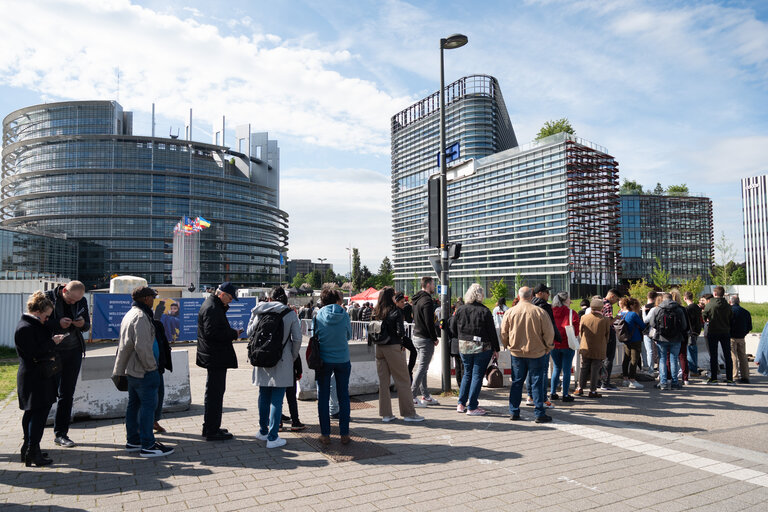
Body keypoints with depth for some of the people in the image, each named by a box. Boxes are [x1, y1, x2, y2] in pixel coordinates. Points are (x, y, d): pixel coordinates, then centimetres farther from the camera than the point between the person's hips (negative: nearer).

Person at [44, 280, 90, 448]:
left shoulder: (82, 301, 3)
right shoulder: (48, 298, -8)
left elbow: (87, 327, 10)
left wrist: (83, 324, -13)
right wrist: (58, 323, -26)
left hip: (74, 351, 3)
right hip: (53, 351, -3)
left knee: (67, 394, 7)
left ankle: (61, 433, 15)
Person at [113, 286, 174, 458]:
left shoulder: (130, 314, 17)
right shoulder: (141, 317, -17)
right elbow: (142, 346, -24)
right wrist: (151, 366, -16)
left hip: (132, 369, 11)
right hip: (143, 370, -11)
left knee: (134, 404, 16)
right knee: (148, 405, -7)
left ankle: (132, 440, 26)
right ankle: (148, 445, -4)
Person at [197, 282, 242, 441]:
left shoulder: (215, 306, 17)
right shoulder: (211, 308, -17)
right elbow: (212, 333, -25)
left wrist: (232, 333, 5)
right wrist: (234, 334, -15)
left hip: (215, 358, 11)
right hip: (216, 358, -11)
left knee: (214, 392, 18)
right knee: (215, 393, -5)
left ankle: (210, 427, 28)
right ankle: (212, 431, 2)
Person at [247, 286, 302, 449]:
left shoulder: (259, 311, 1)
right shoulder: (290, 314, -5)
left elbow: (249, 332, 9)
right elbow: (297, 339, -6)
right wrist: (293, 357, 7)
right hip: (281, 362, -3)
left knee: (263, 396, 17)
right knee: (277, 400, 1)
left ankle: (263, 431, 30)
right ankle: (272, 437, 2)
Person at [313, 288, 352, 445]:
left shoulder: (319, 315, -8)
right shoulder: (344, 315, -7)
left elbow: (314, 336, 1)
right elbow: (349, 336, 5)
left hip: (323, 360, 0)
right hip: (343, 360, 1)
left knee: (323, 397, 9)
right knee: (343, 397, 10)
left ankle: (325, 434, 11)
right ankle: (344, 434, 14)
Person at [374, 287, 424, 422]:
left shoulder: (377, 312, 6)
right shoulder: (395, 311, -10)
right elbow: (400, 331, -16)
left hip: (379, 348, 6)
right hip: (393, 348, -6)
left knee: (383, 381, 10)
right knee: (402, 381, 3)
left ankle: (385, 414, 15)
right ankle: (408, 413, 9)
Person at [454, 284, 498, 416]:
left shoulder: (460, 310, 1)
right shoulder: (484, 311, -11)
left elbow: (455, 329, 8)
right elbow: (492, 332, -7)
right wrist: (496, 349, 1)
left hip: (464, 347, 5)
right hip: (482, 348, -4)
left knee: (467, 374, 17)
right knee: (477, 376, 2)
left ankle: (461, 404, 17)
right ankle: (472, 407, 5)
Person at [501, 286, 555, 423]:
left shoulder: (509, 312, -5)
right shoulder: (540, 312, -12)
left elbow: (504, 333, 3)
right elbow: (549, 333, -7)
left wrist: (508, 346, 20)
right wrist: (548, 347, 9)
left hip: (516, 353, 2)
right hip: (537, 353, -2)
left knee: (517, 382, 12)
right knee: (536, 383, 6)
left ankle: (513, 412, 16)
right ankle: (539, 414, 9)